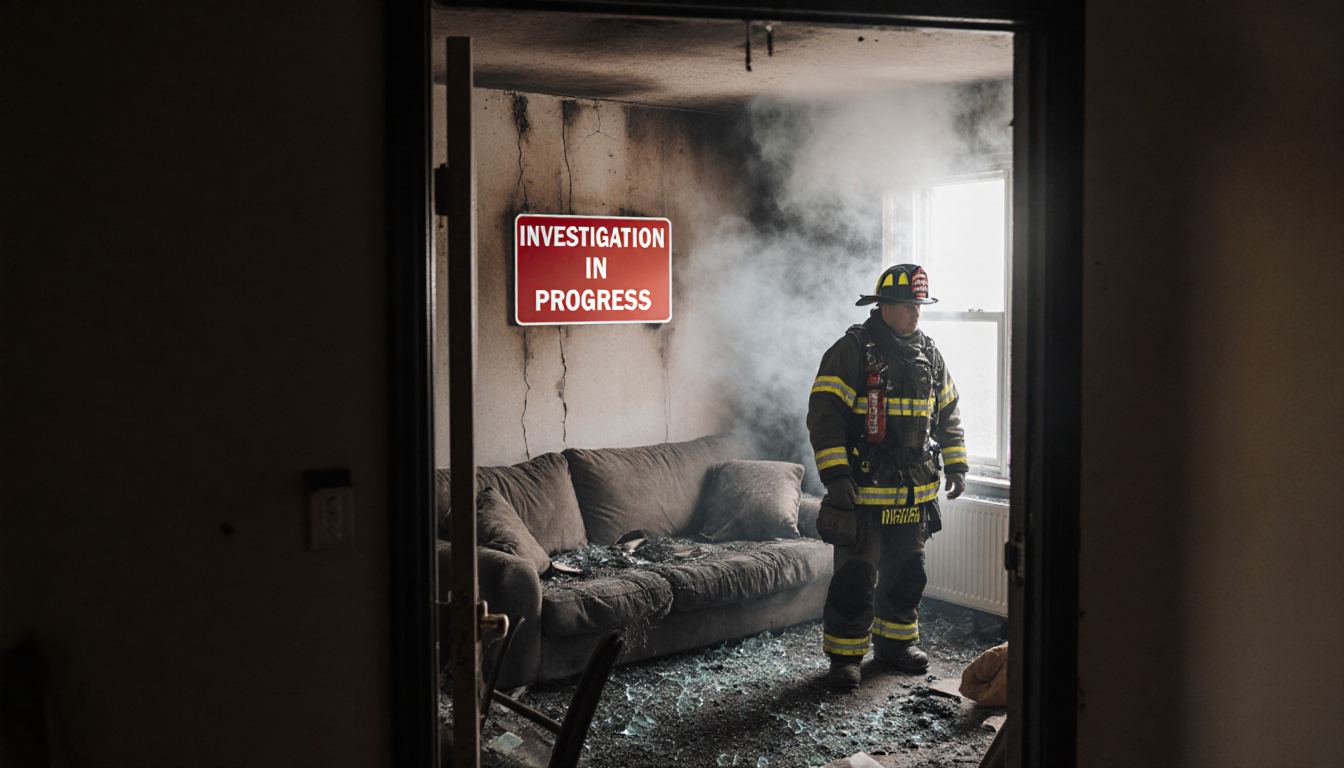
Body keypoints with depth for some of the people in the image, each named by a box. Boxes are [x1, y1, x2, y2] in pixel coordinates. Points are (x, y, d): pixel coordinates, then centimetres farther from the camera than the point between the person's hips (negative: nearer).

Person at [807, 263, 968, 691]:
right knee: (856, 577, -5)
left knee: (907, 572, 15)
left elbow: (948, 413, 22)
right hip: (864, 490, -6)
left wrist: (956, 465, 13)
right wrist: (836, 476, -19)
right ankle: (844, 656, 8)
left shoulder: (928, 355, 12)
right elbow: (824, 414, -13)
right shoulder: (852, 350, -9)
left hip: (914, 493, 6)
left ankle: (895, 642, 32)